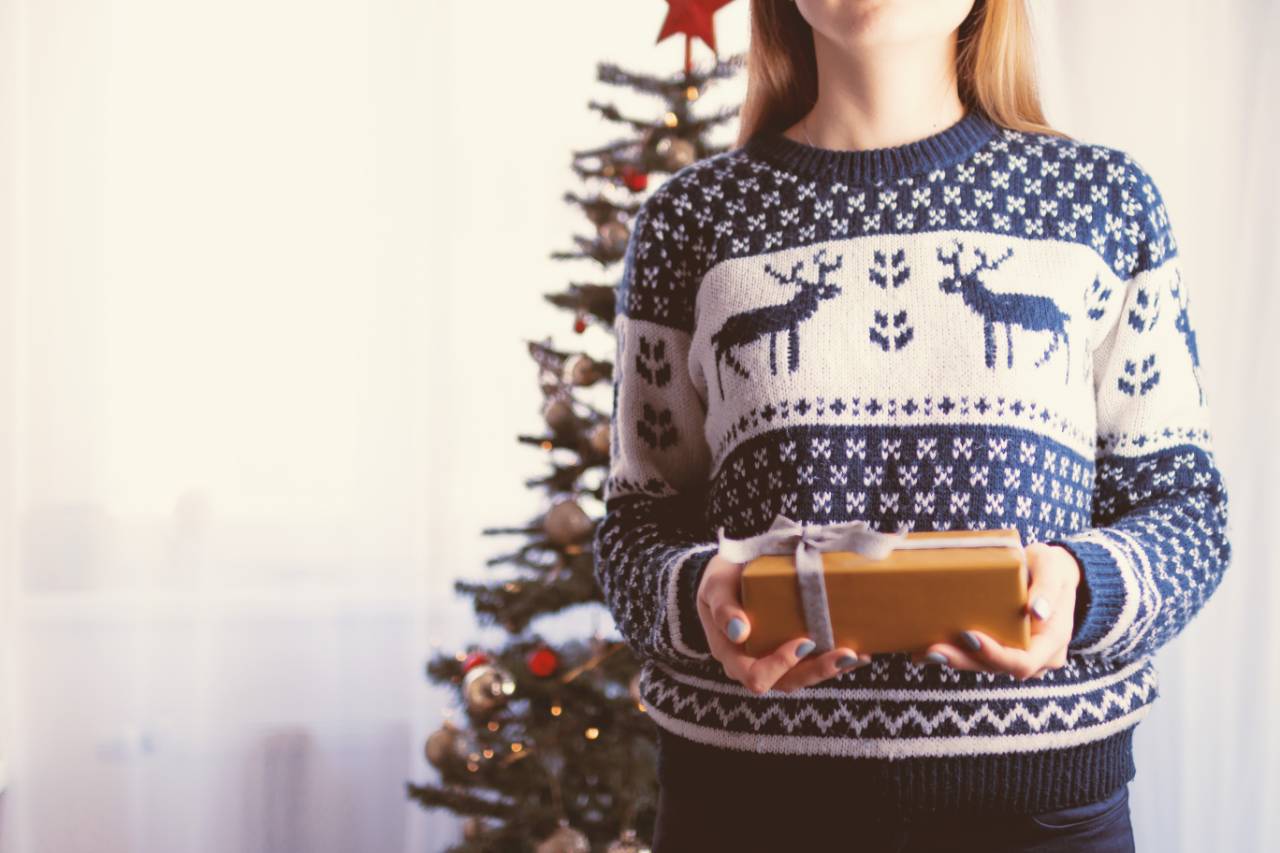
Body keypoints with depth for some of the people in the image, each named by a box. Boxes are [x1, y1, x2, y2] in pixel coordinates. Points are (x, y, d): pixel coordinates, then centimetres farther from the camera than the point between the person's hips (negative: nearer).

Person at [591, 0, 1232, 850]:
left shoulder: (1105, 199, 4)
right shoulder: (693, 217, 4)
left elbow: (1185, 503, 4)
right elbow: (637, 524, 5)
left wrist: (1082, 589, -18)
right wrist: (697, 594, -18)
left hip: (1037, 785, 0)